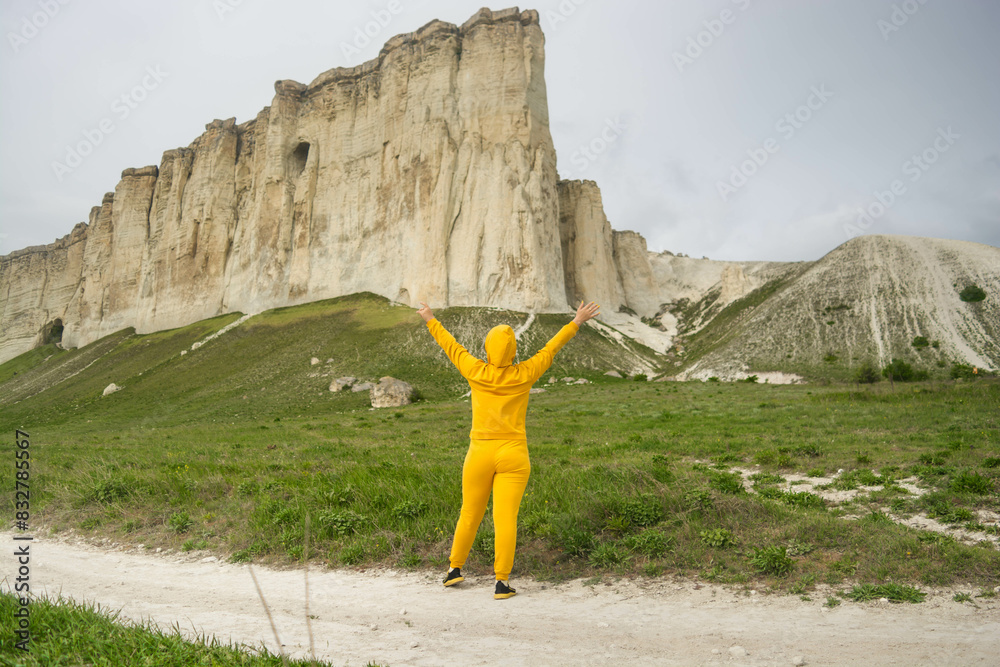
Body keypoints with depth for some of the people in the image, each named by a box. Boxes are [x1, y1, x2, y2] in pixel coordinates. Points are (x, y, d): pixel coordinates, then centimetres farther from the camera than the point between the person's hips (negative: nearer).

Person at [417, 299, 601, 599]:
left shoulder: (477, 373, -5)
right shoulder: (524, 375, -6)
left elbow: (452, 347, 9)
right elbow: (550, 348, 5)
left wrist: (431, 321, 25)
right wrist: (576, 322, 18)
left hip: (480, 454, 1)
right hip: (513, 456, -1)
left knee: (470, 515, 16)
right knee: (505, 518, -1)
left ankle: (455, 568, 26)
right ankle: (502, 582, 1)